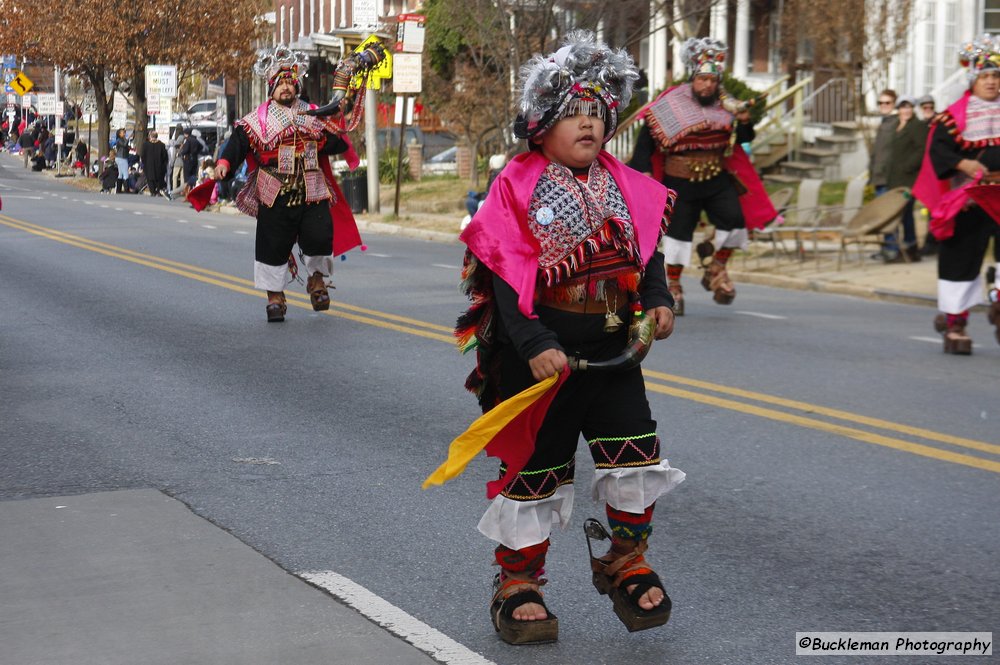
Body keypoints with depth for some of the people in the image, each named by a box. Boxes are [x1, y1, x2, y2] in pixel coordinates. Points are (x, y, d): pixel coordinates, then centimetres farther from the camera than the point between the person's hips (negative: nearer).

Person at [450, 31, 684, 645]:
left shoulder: (625, 186, 5)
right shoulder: (518, 187, -10)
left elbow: (647, 253, 14)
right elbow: (506, 280, -14)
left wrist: (659, 301, -5)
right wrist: (534, 347, -21)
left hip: (614, 351, 5)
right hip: (538, 357, -4)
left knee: (636, 453, 2)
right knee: (534, 469, 4)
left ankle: (625, 564, 24)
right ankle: (517, 583, 20)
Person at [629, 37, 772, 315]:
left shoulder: (725, 106, 2)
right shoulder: (671, 105, -9)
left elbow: (742, 139, 8)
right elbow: (646, 138, -4)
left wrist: (744, 122, -13)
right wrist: (643, 169, -10)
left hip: (718, 179, 3)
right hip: (681, 184, -3)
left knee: (735, 219, -12)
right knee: (679, 231, 3)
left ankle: (717, 266, 13)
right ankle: (673, 286, 18)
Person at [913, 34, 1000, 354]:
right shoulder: (955, 116, 0)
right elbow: (938, 150, -8)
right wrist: (964, 164, -23)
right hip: (967, 200, -3)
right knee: (961, 255, 2)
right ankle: (955, 319, 10)